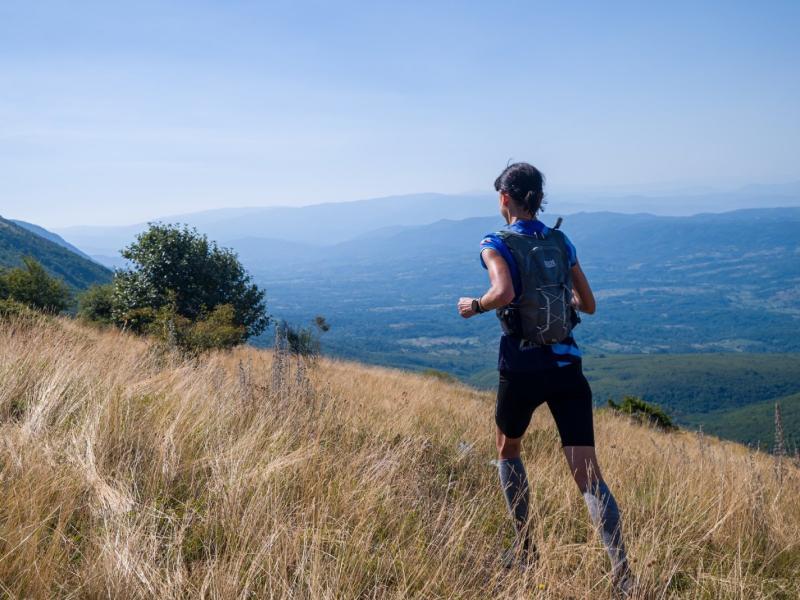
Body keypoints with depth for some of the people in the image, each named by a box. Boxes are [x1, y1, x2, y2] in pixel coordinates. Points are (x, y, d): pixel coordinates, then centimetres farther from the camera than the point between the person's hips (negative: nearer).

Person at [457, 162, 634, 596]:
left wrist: (474, 306, -4)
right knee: (588, 474, -1)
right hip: (567, 365, 3)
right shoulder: (561, 242, 9)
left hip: (522, 367, -3)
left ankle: (524, 548, 31)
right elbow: (588, 304, 13)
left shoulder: (496, 244, -5)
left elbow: (504, 293, -23)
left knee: (508, 450, 25)